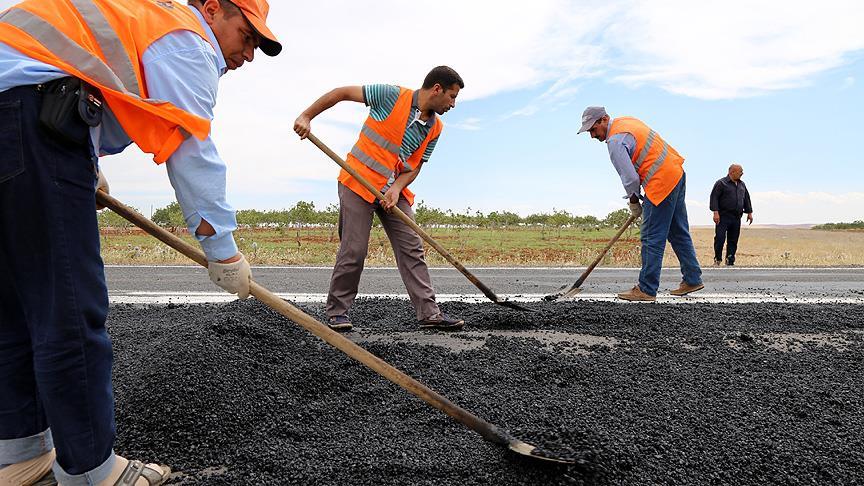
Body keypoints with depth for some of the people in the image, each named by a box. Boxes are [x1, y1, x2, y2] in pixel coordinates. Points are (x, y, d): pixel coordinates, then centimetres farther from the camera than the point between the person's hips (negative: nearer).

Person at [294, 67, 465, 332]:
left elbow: (415, 165, 5)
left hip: (394, 191, 6)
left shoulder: (435, 128, 5)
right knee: (354, 251, -6)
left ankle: (429, 312, 4)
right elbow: (342, 92, -6)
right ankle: (337, 311, 11)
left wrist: (397, 188, -14)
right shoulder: (393, 96, -12)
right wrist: (306, 116, -10)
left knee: (412, 249, 0)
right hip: (359, 183, -6)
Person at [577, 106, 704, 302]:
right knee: (679, 233, 17)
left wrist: (634, 201, 0)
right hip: (676, 173, 10)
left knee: (652, 239, -5)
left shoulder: (615, 141, -17)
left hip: (662, 183, -10)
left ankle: (647, 289, 1)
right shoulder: (625, 120, 14)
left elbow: (630, 177, -19)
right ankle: (692, 280, 25)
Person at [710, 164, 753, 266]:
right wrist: (716, 212, -17)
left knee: (733, 241, 5)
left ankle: (730, 261, 10)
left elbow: (747, 199, 24)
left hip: (736, 218, 6)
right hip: (723, 217, -6)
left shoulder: (742, 185, 18)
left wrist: (749, 212, 18)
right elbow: (714, 197, -9)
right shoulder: (721, 183, -3)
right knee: (720, 238, -9)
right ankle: (717, 259, 5)